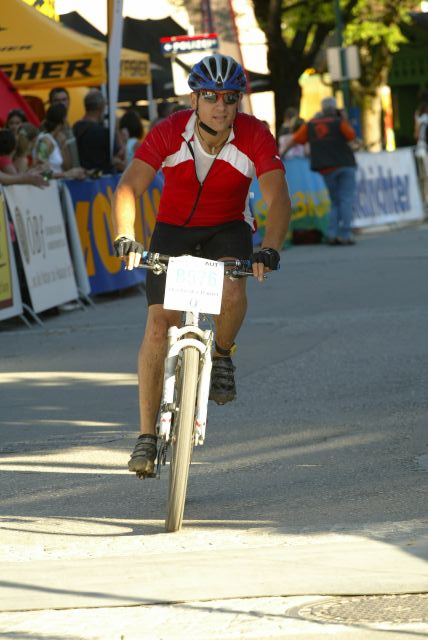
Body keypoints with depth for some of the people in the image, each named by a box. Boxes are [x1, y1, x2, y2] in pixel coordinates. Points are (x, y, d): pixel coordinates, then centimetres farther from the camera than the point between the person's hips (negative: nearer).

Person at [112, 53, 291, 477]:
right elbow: (128, 188, -27)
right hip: (173, 230, 1)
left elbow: (277, 198, -30)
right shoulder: (169, 133, -21)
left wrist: (270, 249, -47)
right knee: (158, 324, -13)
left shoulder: (254, 137, -22)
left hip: (227, 229, -1)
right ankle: (147, 435, -6)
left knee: (231, 290, -33)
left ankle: (222, 354, 1)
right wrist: (125, 237, -44)